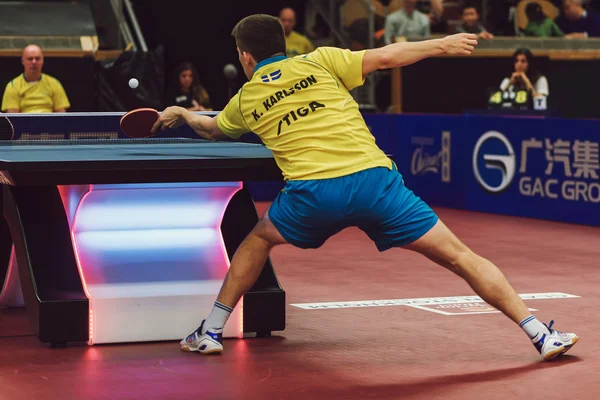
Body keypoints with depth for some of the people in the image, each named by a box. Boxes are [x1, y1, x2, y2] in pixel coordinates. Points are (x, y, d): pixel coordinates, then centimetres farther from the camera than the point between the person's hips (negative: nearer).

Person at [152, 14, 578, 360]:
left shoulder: (244, 101, 21)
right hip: (373, 179, -1)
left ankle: (210, 332, 28)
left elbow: (213, 129, 43)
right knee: (459, 256, 3)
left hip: (313, 193, 1)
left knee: (258, 240, 31)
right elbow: (385, 57, 6)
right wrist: (442, 44, 19)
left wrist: (182, 114, 64)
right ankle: (541, 335, -1)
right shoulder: (318, 61, 16)